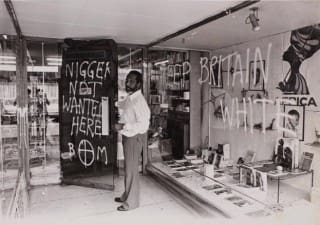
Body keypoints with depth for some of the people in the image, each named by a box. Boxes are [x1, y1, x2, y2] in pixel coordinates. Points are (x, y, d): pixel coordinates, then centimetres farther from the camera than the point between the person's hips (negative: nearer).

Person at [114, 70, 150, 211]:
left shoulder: (139, 101, -21)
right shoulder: (129, 98, 7)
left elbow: (143, 124, -27)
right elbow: (122, 106, 30)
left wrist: (123, 126, -26)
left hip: (134, 138, -9)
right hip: (127, 137, 9)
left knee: (131, 170, 3)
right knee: (128, 168, 21)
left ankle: (131, 202, 19)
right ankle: (126, 196, 38)